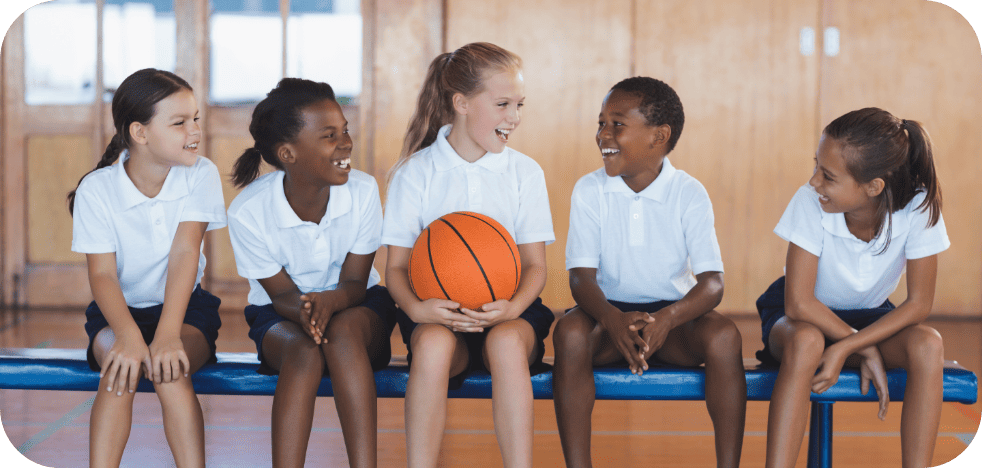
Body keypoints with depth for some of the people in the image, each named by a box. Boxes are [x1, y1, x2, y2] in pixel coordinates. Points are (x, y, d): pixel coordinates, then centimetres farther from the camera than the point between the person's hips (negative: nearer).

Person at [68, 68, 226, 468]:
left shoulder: (200, 174, -8)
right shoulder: (96, 189, -11)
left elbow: (185, 253, -20)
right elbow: (102, 273, -17)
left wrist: (167, 334, -34)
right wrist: (128, 335, -37)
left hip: (185, 305, 0)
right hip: (120, 311, 0)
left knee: (169, 367, -31)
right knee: (120, 367, -32)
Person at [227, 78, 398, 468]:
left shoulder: (363, 191, -16)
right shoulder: (248, 211, -20)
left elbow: (354, 282, -11)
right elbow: (282, 293, -11)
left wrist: (328, 300, -36)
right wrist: (304, 311, -37)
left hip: (356, 307, 1)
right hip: (281, 315, -1)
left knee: (343, 329, -35)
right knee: (304, 349, -35)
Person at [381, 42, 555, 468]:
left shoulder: (525, 172, 8)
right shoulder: (415, 172, 3)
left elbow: (535, 265, 4)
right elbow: (396, 265, 2)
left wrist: (514, 306, -19)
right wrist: (415, 307, -21)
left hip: (506, 310, 1)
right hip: (438, 311, -1)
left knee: (506, 341, -36)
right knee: (433, 343, -37)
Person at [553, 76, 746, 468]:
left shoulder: (689, 194, -7)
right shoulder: (589, 191, -4)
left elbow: (712, 282, -15)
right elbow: (581, 276, -11)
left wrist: (667, 318, -37)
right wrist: (612, 319, -35)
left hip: (674, 315, 0)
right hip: (610, 313, 0)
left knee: (724, 336, -30)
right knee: (570, 331, -32)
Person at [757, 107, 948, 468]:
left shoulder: (918, 209, -24)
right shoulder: (809, 202, -27)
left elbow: (918, 305, -20)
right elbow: (799, 304, -26)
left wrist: (844, 350, -28)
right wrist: (865, 350, -25)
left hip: (869, 316, 2)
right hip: (807, 316, -2)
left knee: (928, 345, -29)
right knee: (806, 341, -38)